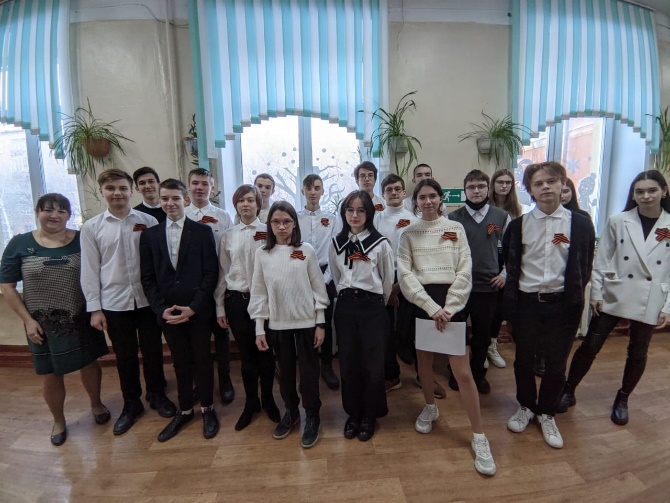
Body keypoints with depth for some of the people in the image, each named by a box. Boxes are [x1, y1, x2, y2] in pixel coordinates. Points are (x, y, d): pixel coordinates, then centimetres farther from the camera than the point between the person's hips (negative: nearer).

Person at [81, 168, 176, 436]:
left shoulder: (148, 221, -3)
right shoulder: (91, 227, 0)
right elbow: (90, 270, 1)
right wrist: (95, 308, -1)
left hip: (147, 299, 0)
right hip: (114, 303, 1)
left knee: (152, 351, 13)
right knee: (125, 356, 14)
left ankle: (156, 395, 36)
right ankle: (131, 403, 35)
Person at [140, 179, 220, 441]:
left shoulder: (202, 231, -2)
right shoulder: (149, 235, 7)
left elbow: (211, 273, -6)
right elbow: (147, 277, 5)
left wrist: (193, 307, -12)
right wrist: (161, 309, -6)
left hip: (198, 311, -2)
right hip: (167, 312, 2)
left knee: (202, 360, 10)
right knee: (180, 363, 14)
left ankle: (207, 408, 30)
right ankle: (184, 410, 33)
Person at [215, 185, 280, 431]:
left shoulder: (268, 231, -4)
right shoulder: (228, 236, 5)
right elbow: (222, 273, 7)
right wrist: (220, 307, 7)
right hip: (236, 300, 2)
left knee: (265, 352, 11)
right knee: (246, 354, 13)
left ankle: (268, 399, 34)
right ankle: (251, 403, 33)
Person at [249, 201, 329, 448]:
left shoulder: (306, 250, -5)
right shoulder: (262, 253, -1)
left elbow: (318, 288, -2)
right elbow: (258, 292, 2)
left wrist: (320, 323, -3)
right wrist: (259, 328, 1)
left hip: (306, 322, -2)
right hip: (277, 324, 2)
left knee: (309, 371, 9)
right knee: (285, 371, 17)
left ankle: (312, 417, 29)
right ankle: (290, 411, 39)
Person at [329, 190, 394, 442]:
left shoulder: (381, 243, -6)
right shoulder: (336, 243, 4)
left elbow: (388, 280, 4)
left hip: (372, 307, -2)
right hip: (345, 306, 3)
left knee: (372, 364, 6)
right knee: (348, 363, 10)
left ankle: (369, 415, 28)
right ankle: (353, 414, 31)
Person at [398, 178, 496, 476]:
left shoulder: (455, 228, 3)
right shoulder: (408, 234, 4)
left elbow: (464, 271, -2)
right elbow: (406, 275, -4)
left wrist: (448, 308, -11)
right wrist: (432, 307, -13)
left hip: (451, 302, -1)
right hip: (420, 304, 2)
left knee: (463, 373, -1)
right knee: (424, 362, 15)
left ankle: (479, 437, 16)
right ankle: (430, 407, 42)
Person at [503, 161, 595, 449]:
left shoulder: (580, 224, -2)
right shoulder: (518, 225, -1)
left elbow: (585, 267, 6)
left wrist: (573, 295, 5)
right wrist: (512, 300, 7)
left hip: (562, 304, 0)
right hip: (526, 303, 1)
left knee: (556, 363, 12)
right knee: (524, 360, 14)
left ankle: (546, 414, 35)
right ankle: (526, 406, 38)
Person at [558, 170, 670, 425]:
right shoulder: (617, 221, -2)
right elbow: (601, 261, -1)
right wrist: (596, 293, -3)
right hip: (613, 296, -1)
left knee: (637, 353, 15)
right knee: (589, 346, 3)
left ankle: (622, 399, 36)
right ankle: (568, 392, 18)